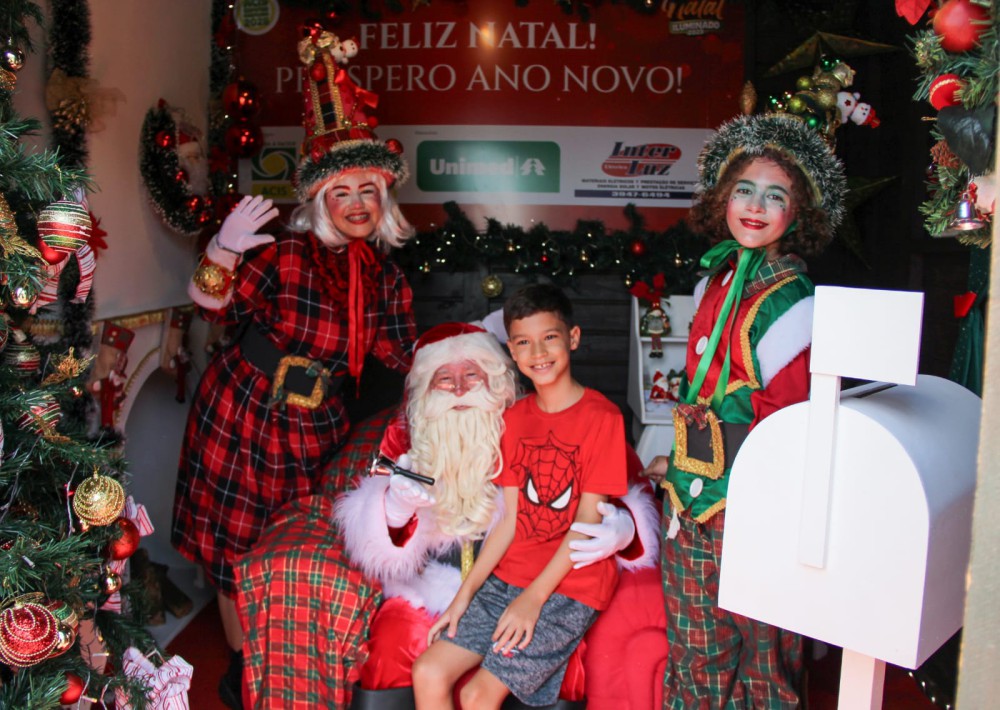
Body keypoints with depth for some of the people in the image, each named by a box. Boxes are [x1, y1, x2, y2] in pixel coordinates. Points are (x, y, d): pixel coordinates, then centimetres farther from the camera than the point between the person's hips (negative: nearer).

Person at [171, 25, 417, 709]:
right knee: (240, 540, 8)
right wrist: (223, 253, -35)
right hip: (245, 412, -4)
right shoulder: (286, 256, -16)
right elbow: (215, 309, -17)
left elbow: (405, 354, 6)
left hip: (316, 421, 4)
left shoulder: (385, 274, 1)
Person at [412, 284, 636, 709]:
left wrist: (533, 598, -17)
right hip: (506, 578, 6)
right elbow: (510, 518, 7)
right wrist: (466, 591, -2)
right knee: (428, 674, -7)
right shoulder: (515, 418, 11)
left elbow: (588, 520, -12)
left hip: (570, 589, -6)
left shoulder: (601, 416, -9)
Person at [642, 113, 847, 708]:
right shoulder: (715, 278, 9)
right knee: (694, 650, 17)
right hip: (694, 491, 7)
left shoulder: (791, 300, -12)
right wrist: (681, 462, 15)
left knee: (758, 656, 8)